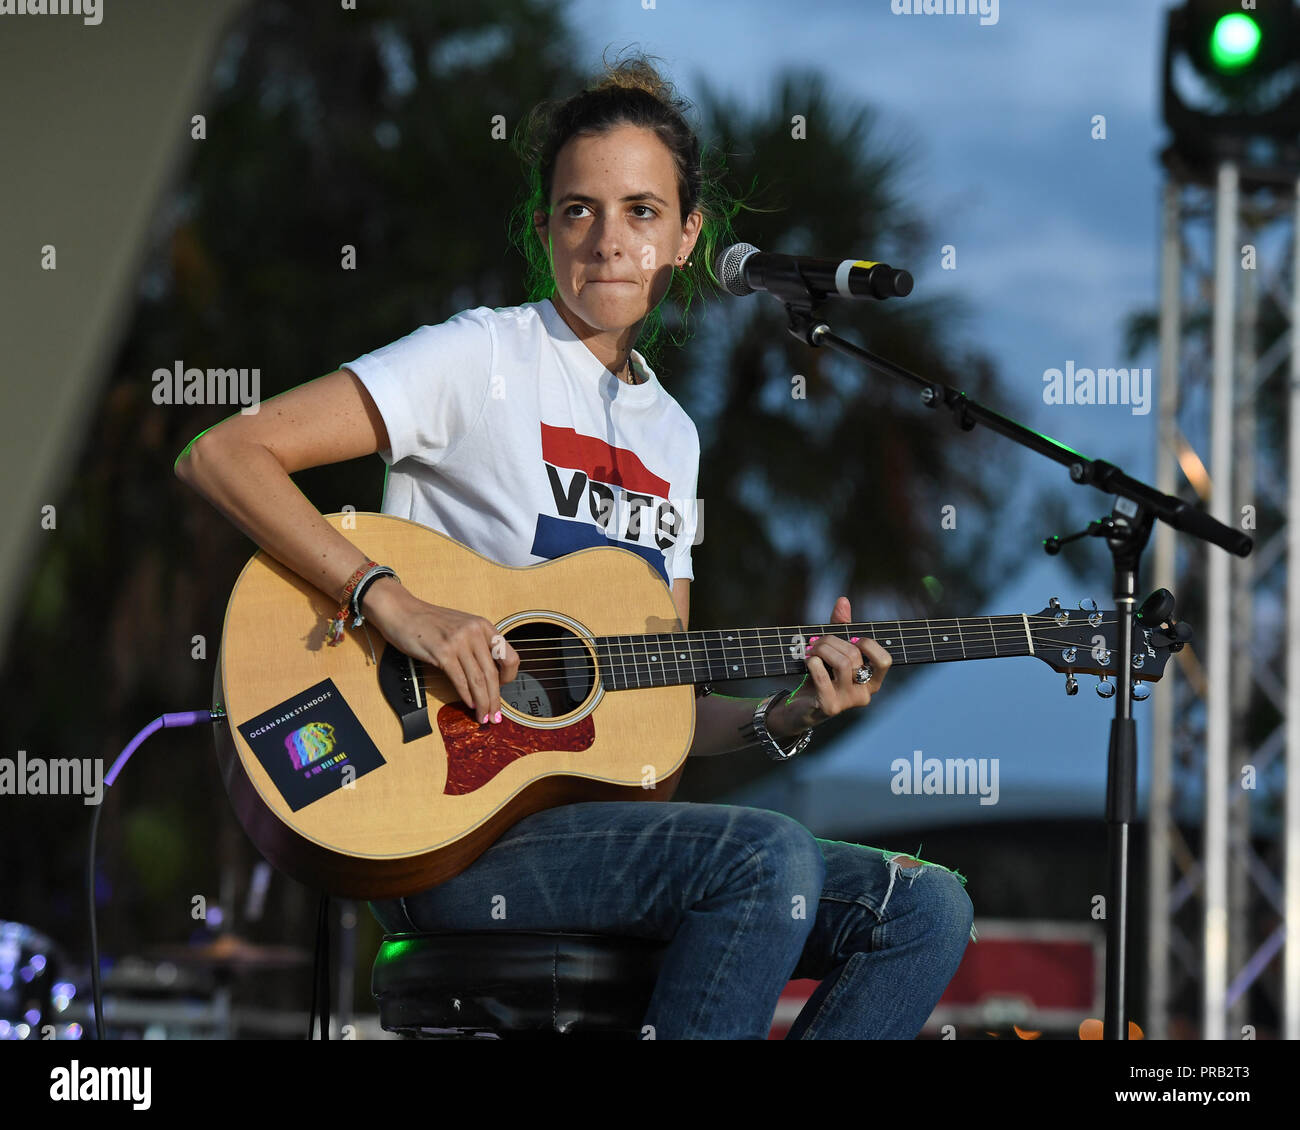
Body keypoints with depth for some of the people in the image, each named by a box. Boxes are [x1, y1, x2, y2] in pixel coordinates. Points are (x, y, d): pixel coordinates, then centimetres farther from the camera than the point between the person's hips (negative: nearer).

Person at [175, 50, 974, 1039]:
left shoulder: (671, 436, 18)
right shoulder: (486, 357, -4)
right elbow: (221, 455, -15)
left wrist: (786, 716, -2)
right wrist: (395, 603, -24)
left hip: (598, 817, 7)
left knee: (922, 909, -7)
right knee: (766, 856, -30)